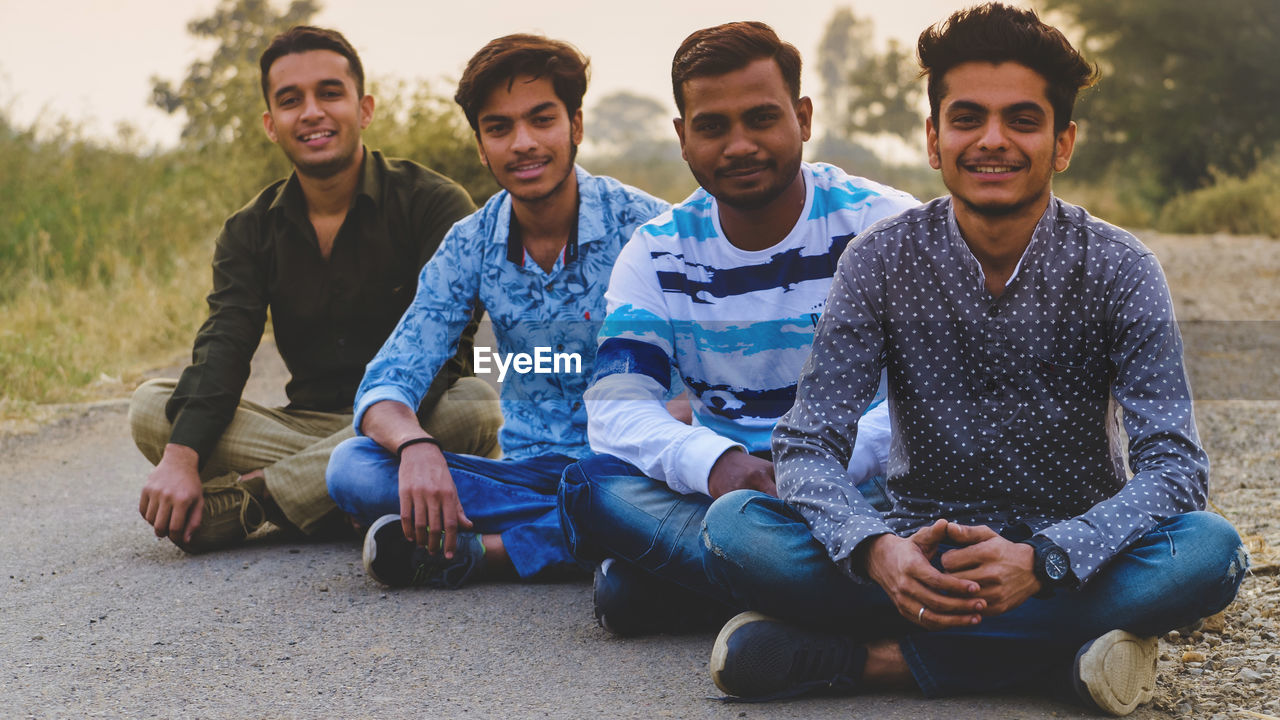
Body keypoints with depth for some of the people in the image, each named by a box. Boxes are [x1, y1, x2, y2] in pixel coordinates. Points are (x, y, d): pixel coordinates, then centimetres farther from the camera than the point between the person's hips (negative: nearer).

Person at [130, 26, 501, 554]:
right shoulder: (250, 232, 7)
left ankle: (242, 501, -33)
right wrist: (181, 456, -29)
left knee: (476, 408, -36)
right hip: (308, 426, 3)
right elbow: (223, 347, -9)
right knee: (151, 406, -15)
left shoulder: (433, 204, -6)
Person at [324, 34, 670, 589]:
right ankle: (591, 537, -24)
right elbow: (387, 384, -2)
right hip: (527, 473, 3)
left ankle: (479, 549, -25)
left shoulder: (643, 227, -8)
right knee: (352, 467, -18)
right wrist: (415, 445, -27)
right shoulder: (470, 247, 3)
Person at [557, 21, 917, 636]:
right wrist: (715, 463, -30)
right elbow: (617, 406, -8)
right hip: (716, 487, 3)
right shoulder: (657, 254, 4)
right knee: (599, 483, -26)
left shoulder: (885, 227, -5)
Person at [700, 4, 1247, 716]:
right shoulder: (883, 261, -5)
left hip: (1071, 552, 0)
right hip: (921, 547, 0)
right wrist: (876, 550, -34)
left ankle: (882, 652, -28)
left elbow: (1174, 464, -16)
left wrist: (1042, 560, -35)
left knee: (1209, 550, -33)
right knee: (737, 526, -24)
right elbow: (809, 444, -11)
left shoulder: (1118, 270, -7)